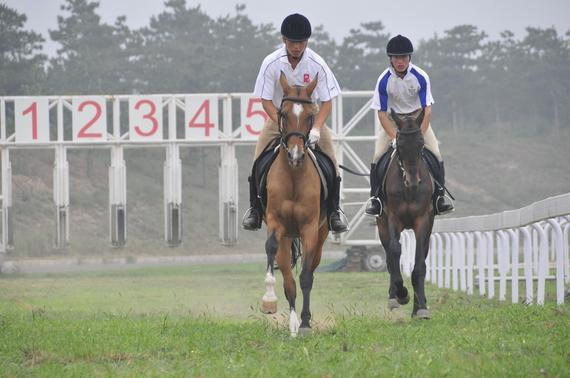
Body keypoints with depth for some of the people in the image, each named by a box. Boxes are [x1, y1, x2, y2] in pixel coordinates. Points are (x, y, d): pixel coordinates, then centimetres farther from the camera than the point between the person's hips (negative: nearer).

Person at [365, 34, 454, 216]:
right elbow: (382, 112, -16)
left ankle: (440, 194, -3)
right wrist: (394, 137, -26)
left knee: (435, 154, -15)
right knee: (378, 156, -17)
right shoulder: (384, 80, -19)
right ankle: (375, 197, -6)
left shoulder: (420, 77, -20)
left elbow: (427, 109, -17)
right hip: (392, 120, 0)